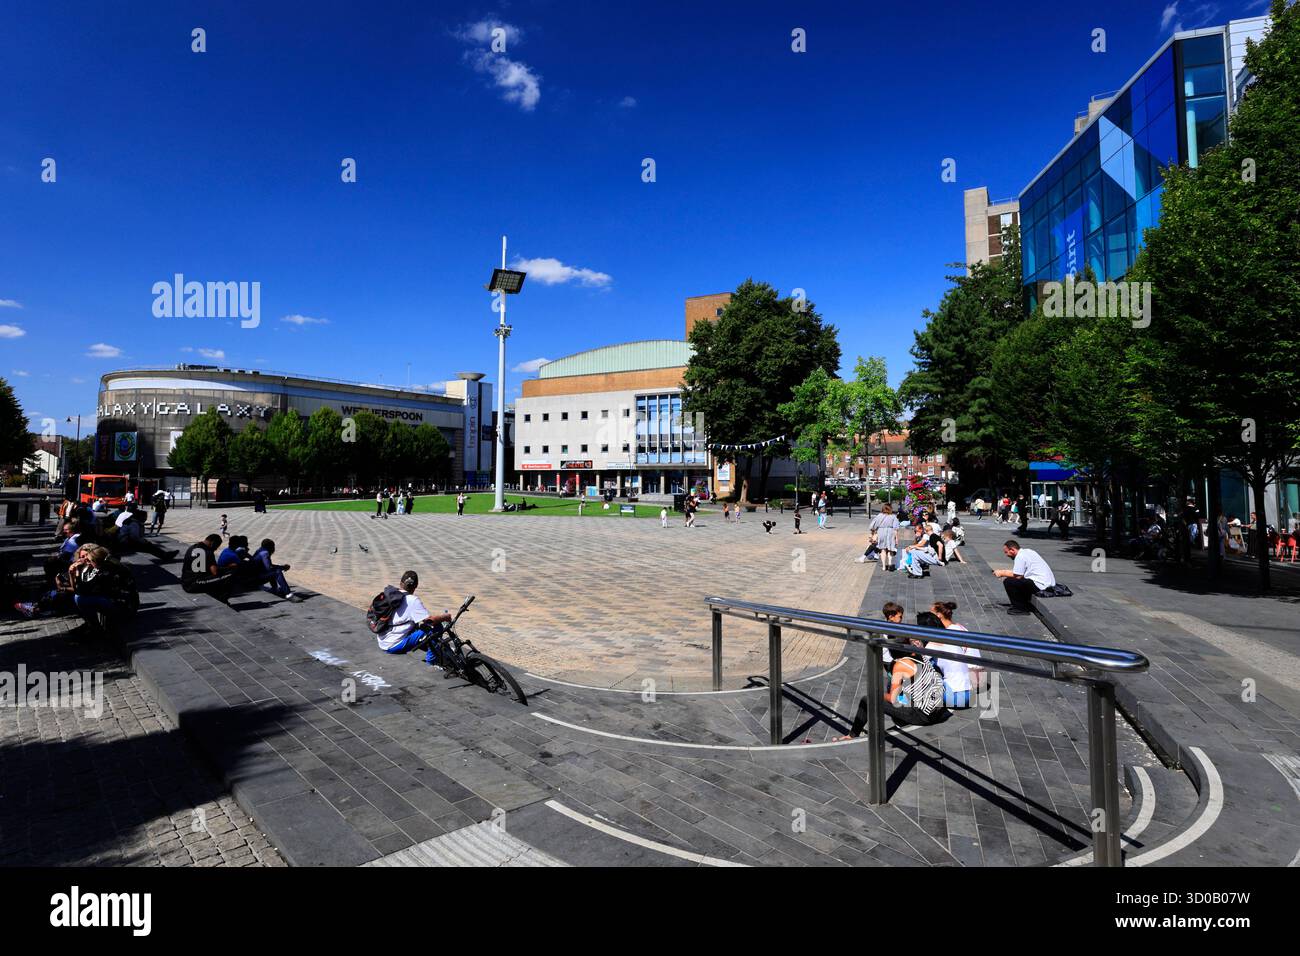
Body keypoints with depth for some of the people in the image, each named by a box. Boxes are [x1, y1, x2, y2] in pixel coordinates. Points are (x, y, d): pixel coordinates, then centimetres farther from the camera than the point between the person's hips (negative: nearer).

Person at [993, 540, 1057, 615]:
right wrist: (1004, 571, 18)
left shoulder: (1020, 556, -12)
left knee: (1008, 582, -11)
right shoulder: (1027, 551, 17)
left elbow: (1017, 576, -14)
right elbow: (1020, 573, 18)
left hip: (1041, 585, -10)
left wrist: (1002, 573, -1)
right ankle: (1026, 605, 18)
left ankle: (1020, 608, -4)